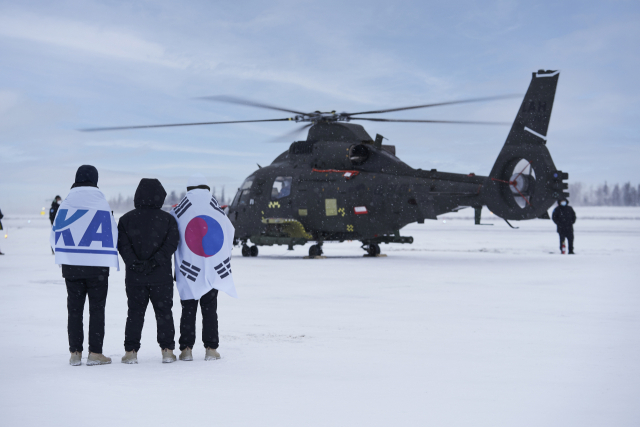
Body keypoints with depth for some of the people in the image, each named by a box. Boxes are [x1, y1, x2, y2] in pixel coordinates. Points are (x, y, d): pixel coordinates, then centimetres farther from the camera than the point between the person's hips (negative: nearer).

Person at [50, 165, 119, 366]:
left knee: (74, 308, 10)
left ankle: (75, 352, 10)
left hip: (71, 265, 2)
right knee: (96, 308, 5)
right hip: (97, 266, -2)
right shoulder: (102, 204, -8)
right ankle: (95, 353, 3)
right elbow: (112, 235, -4)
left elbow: (55, 236, 2)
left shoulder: (66, 205, -3)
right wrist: (106, 255, 14)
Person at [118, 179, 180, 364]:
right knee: (164, 312, 8)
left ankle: (131, 352, 4)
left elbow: (122, 244, -7)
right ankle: (167, 350, 6)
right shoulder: (167, 219, 0)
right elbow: (171, 243, -9)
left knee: (135, 313, 7)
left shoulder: (126, 219, 2)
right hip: (162, 276, -1)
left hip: (134, 277, 1)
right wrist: (155, 261, -13)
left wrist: (134, 263, -13)